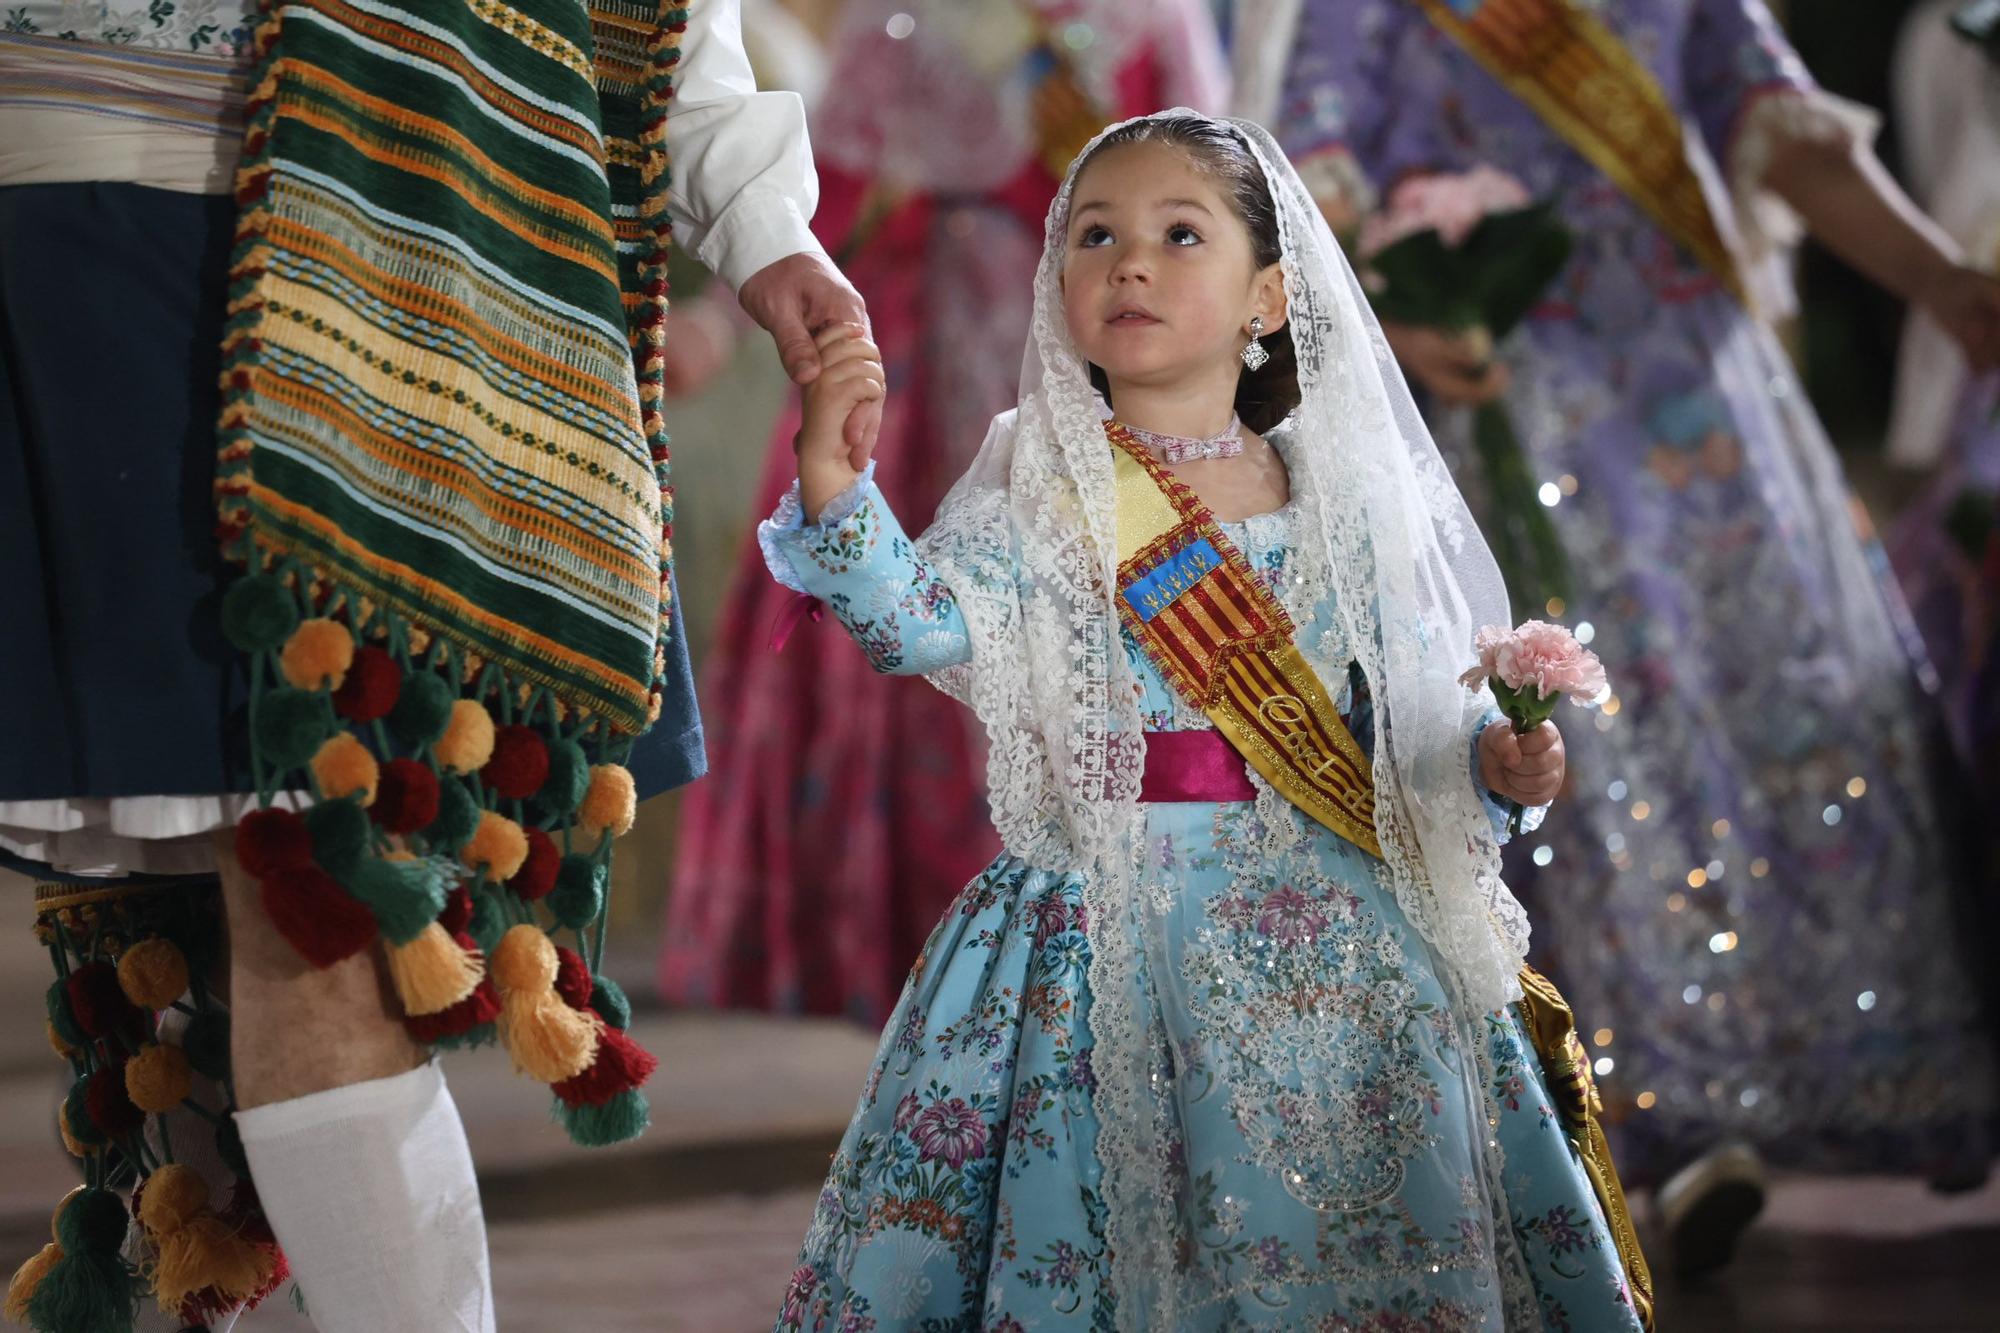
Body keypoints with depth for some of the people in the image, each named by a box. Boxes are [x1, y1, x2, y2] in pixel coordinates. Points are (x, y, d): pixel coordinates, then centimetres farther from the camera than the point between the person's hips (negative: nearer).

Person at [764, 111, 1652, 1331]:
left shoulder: (1338, 497, 5)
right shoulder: (1041, 488, 1)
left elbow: (1423, 698, 10)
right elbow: (925, 623, -14)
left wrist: (1497, 756, -11)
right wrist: (836, 486, -28)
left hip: (1327, 936, 1)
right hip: (1109, 936, -1)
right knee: (1098, 1235, -3)